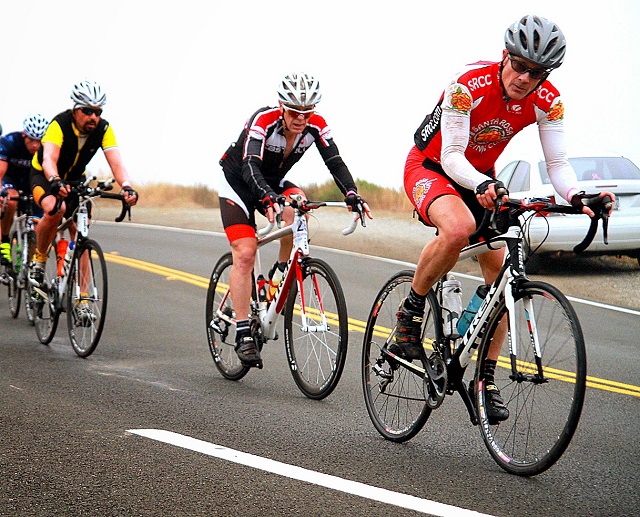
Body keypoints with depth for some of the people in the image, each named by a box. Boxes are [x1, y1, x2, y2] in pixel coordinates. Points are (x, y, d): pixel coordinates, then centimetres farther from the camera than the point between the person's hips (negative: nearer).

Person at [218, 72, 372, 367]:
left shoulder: (316, 126, -17)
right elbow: (250, 165, -42)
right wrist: (267, 197, -60)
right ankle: (243, 335, -15)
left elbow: (335, 163, -23)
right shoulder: (263, 121, -30)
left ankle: (281, 271, -7)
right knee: (245, 254, -17)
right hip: (237, 183, -4)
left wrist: (351, 194, -41)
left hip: (273, 183, 4)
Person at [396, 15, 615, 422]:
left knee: (500, 274, -6)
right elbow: (451, 156, -30)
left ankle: (486, 380, 4)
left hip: (481, 178, 5)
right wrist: (483, 186, -50)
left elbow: (557, 162, -15)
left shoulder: (547, 102, -15)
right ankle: (411, 310, -15)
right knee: (459, 228, -38)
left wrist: (576, 196, -36)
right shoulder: (469, 85, -30)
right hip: (430, 168, -5)